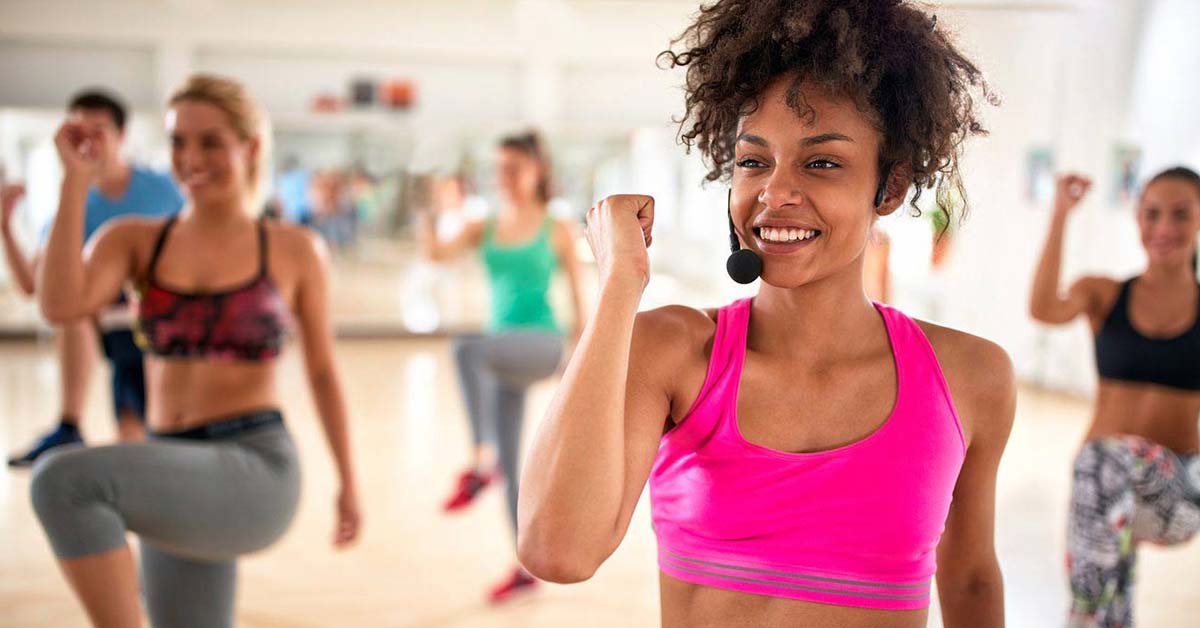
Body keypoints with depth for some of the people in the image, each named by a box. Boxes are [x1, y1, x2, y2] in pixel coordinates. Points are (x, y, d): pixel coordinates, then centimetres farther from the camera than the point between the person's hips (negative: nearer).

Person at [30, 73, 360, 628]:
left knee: (63, 479, -27)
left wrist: (348, 481, 14)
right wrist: (76, 179, -10)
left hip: (255, 476, -5)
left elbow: (322, 372, 11)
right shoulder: (133, 240, 7)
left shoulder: (295, 251, 2)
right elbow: (60, 304, -13)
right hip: (177, 485, 5)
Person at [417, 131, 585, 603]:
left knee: (467, 348, -35)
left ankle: (480, 461, -30)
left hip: (542, 343, -5)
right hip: (504, 352, 5)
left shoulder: (556, 230, 0)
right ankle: (526, 570, 20)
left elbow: (578, 295, 2)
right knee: (510, 464, 7)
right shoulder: (483, 229, 9)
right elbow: (437, 253, -6)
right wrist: (425, 223, -25)